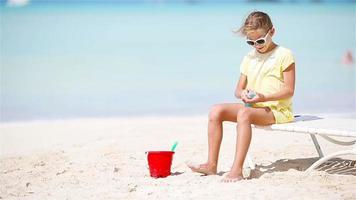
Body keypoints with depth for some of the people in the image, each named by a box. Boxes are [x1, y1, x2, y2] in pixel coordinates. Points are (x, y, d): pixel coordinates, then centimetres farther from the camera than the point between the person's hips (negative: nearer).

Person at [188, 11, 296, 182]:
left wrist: (264, 98, -22)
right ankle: (211, 165, -16)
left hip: (277, 109, -7)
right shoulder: (249, 58, 16)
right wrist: (243, 94, -9)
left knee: (244, 113, -37)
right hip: (252, 106, 7)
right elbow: (238, 89, 17)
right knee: (216, 110, -13)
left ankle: (237, 170, -42)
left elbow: (289, 90, -9)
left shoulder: (284, 55, -4)